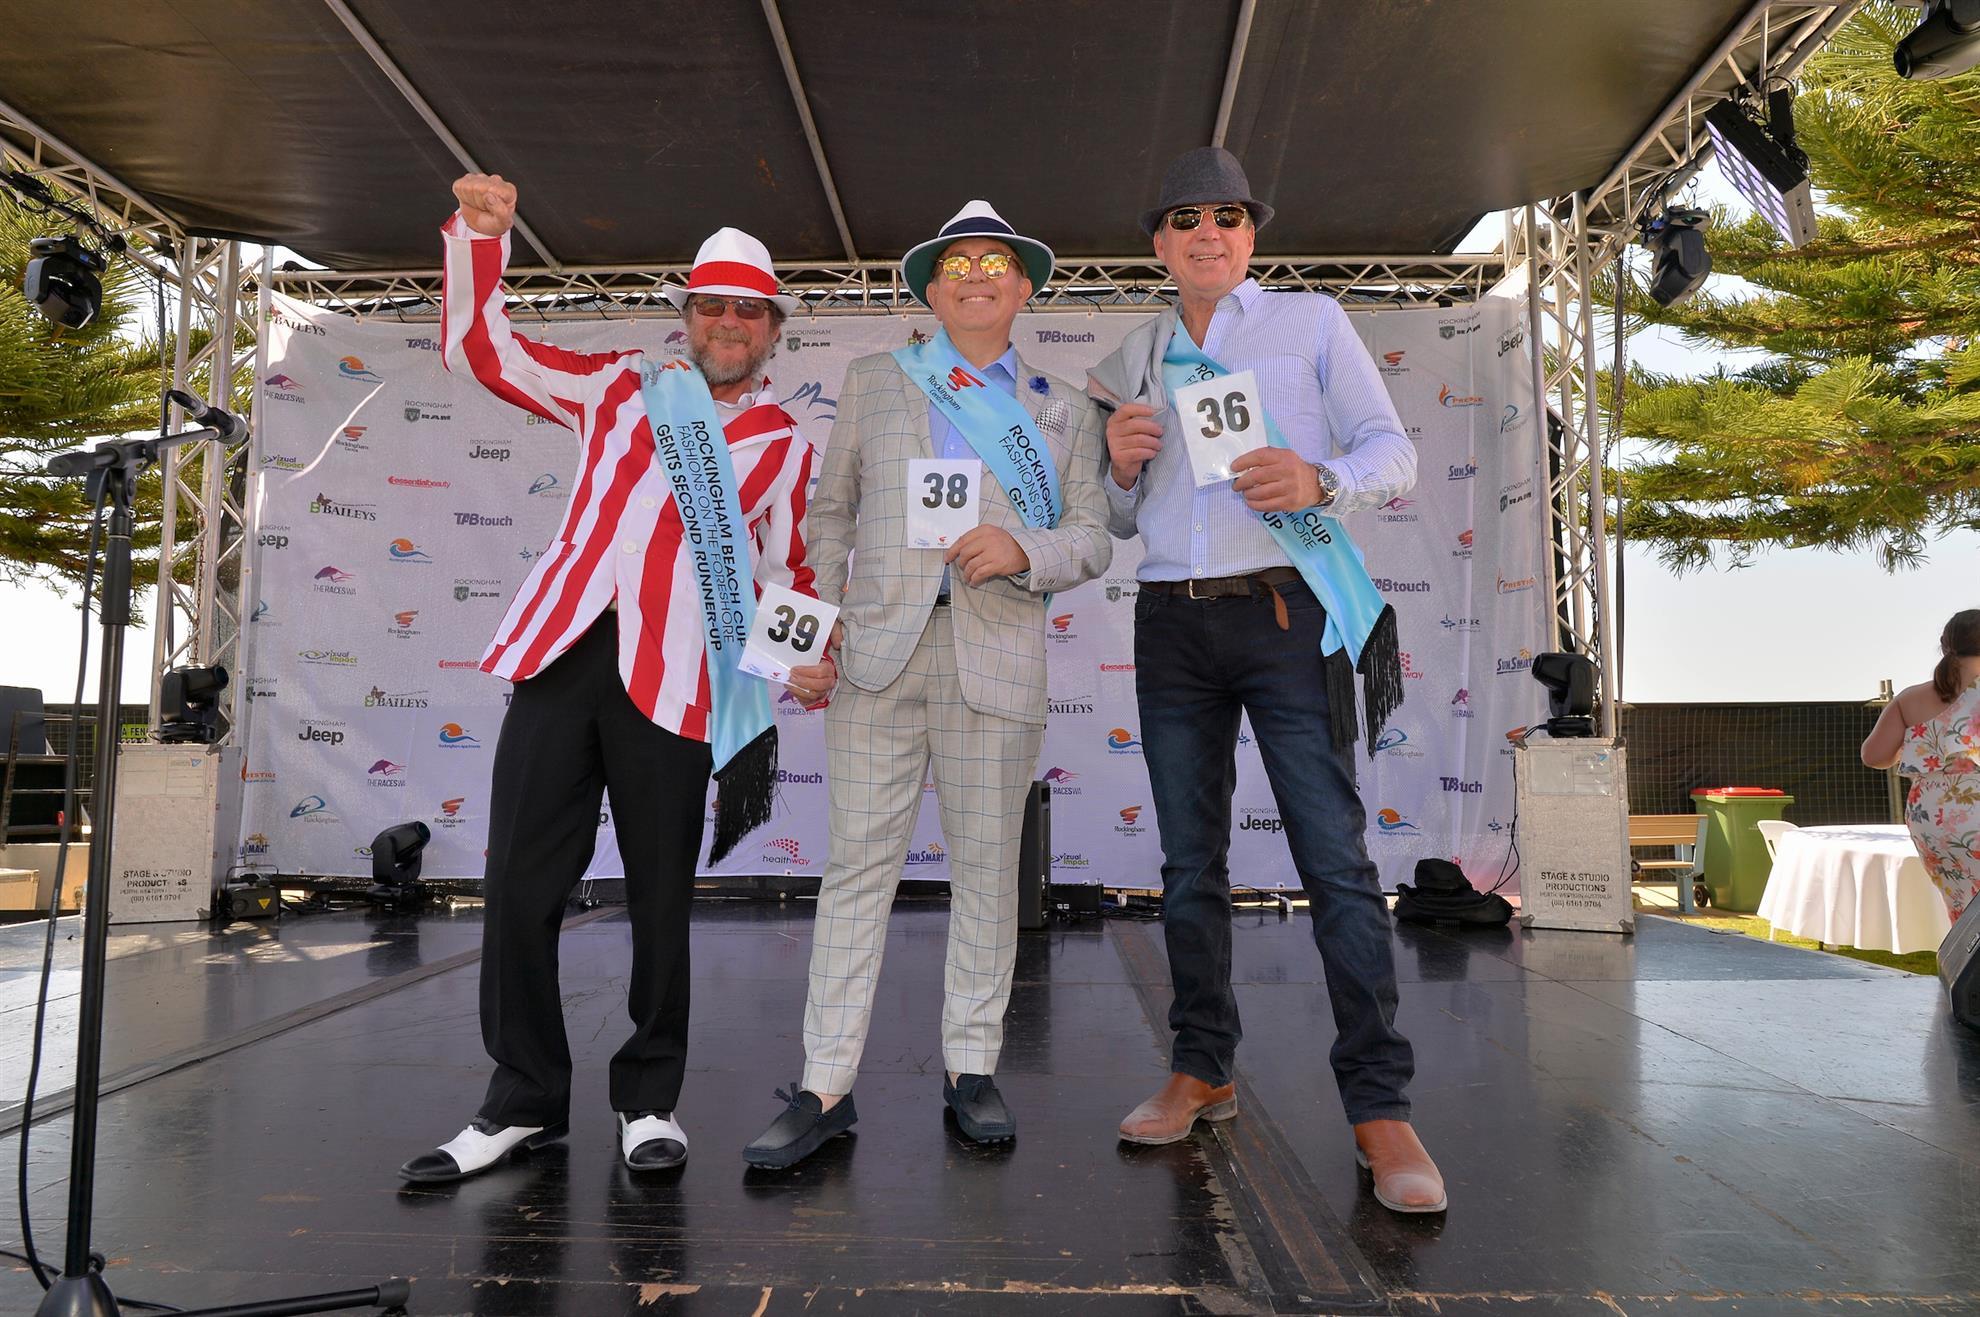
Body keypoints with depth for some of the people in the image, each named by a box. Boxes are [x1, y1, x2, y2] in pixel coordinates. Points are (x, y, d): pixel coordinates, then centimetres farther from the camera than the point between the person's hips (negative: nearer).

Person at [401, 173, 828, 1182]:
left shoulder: (783, 444, 14)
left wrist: (809, 660, 1)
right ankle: (525, 1101, 16)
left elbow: (786, 571, 17)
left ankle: (649, 1100, 20)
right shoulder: (621, 389, 17)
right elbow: (478, 349, 18)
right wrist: (480, 234, 7)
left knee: (660, 898, 4)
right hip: (563, 651, 2)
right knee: (519, 884, 1)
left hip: (673, 680, -1)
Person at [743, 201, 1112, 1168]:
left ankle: (971, 1070, 19)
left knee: (986, 866, 5)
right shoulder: (872, 383, 16)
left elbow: (1093, 538, 10)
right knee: (858, 863, -2)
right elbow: (831, 513, 15)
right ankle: (825, 1087, 5)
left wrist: (1022, 551, -11)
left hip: (998, 658, 1)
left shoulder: (1064, 410, 15)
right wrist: (817, 616, 2)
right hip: (878, 650, 0)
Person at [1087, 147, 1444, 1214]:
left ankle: (1379, 1107, -2)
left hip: (1287, 614, -4)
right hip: (1171, 623, 4)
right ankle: (1201, 1072, 20)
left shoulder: (1312, 322, 9)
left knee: (1335, 860, -9)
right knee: (1189, 862, 8)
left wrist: (1320, 478, -19)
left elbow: (1393, 454, 2)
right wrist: (1120, 466, -2)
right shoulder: (1135, 361, 18)